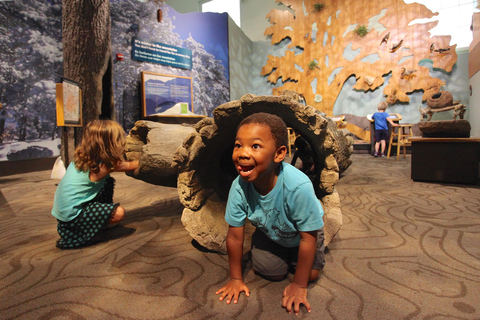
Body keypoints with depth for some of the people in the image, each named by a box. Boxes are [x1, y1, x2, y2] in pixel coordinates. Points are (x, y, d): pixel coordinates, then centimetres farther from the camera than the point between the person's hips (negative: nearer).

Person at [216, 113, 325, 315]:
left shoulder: (298, 186, -44)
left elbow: (308, 237, -28)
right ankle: (282, 254, 30)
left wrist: (299, 286, -18)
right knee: (271, 273, -2)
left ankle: (294, 256, 25)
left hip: (302, 232, -1)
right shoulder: (239, 186, -34)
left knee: (310, 274, -8)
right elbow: (235, 235, -18)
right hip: (269, 232, 2)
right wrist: (236, 278, -7)